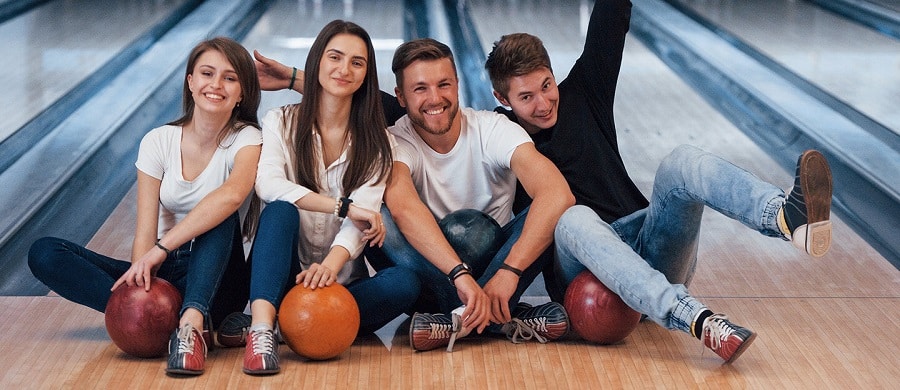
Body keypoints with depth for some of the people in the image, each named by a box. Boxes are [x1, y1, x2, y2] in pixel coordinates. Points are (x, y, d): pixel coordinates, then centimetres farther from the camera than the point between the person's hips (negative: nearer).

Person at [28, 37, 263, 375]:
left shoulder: (246, 139, -9)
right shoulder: (159, 142, -1)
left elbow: (232, 194, -34)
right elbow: (145, 231, -9)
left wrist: (162, 248, -40)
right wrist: (142, 279, -30)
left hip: (215, 276, -3)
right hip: (164, 273, 3)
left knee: (221, 216, -31)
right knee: (44, 253, -15)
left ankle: (190, 323, -47)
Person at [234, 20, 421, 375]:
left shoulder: (376, 141, 5)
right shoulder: (281, 123, 4)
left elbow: (364, 215, -11)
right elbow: (267, 185, -16)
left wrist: (331, 264, -31)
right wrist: (343, 206, -22)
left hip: (342, 277, 1)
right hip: (282, 276, -1)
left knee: (405, 282, -26)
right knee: (281, 210, -31)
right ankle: (262, 327, -46)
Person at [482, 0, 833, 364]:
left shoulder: (581, 94, 10)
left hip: (652, 253, 3)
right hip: (586, 265, -3)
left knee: (681, 162, -23)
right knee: (575, 218, -38)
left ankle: (789, 216, -55)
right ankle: (697, 321, -58)